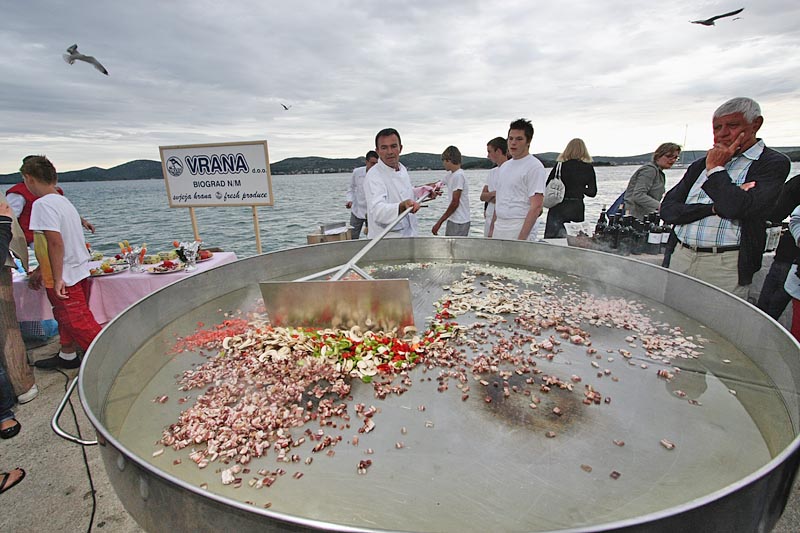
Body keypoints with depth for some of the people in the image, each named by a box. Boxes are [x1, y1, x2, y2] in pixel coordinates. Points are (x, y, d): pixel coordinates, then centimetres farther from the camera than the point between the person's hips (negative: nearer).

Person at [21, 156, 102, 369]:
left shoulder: (43, 204, -17)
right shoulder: (63, 201, 12)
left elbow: (56, 243, -25)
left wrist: (57, 279, -21)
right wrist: (40, 271, 27)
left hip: (64, 278, -9)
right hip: (79, 272, 9)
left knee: (79, 323, -2)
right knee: (67, 318, 22)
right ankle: (67, 356, 37)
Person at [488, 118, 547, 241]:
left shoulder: (535, 166, -8)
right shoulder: (504, 166, 16)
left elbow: (536, 207, -15)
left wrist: (521, 238, -21)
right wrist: (491, 231, 14)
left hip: (519, 231, -7)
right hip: (499, 231, 7)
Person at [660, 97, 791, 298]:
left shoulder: (773, 163, 2)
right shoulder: (699, 165, 16)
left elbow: (738, 208, -16)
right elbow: (667, 210, 5)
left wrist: (715, 169, -4)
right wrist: (715, 207, -9)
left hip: (725, 266, -4)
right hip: (680, 258, 4)